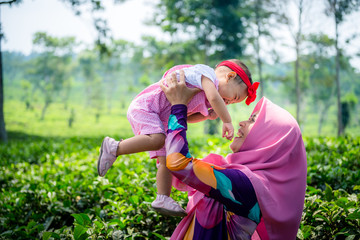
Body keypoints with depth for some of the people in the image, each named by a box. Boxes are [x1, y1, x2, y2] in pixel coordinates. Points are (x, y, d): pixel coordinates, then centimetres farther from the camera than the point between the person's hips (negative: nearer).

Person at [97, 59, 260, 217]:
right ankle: (114, 148, -23)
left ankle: (163, 199, 7)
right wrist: (227, 121, -22)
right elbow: (214, 97, -30)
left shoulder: (205, 100, 18)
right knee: (156, 140, -34)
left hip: (161, 120, 10)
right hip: (144, 106, -10)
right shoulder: (206, 72, -12)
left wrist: (208, 115, 5)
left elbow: (187, 116, 20)